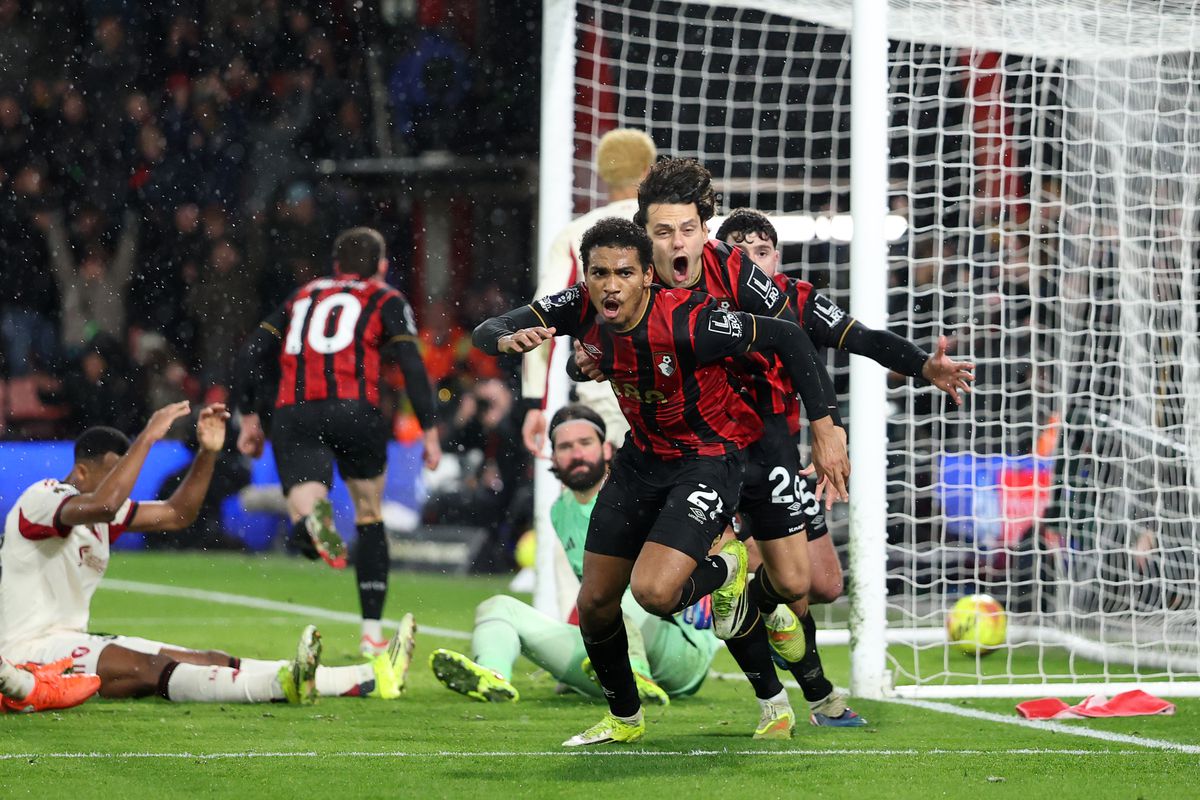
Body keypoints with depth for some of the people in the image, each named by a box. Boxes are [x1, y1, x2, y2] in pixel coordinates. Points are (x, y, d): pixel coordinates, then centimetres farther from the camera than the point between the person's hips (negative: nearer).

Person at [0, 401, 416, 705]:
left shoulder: (98, 507, 14)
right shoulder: (41, 499, -15)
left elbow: (176, 514, 19)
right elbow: (102, 506, -36)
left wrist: (208, 452, 7)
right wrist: (147, 437, -32)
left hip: (73, 642, 9)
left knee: (210, 661, -5)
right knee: (150, 669, -31)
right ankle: (284, 683, -55)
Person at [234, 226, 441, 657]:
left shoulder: (303, 296, 27)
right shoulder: (386, 301, 16)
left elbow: (253, 351, 19)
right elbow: (412, 366, 3)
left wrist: (249, 416, 21)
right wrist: (430, 431, 4)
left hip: (293, 414, 1)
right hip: (353, 410, -1)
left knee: (305, 527, -9)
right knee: (371, 520, 19)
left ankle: (313, 521, -48)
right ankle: (372, 633, 16)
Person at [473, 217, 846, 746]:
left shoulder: (688, 322, -31)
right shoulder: (581, 309, -15)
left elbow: (787, 338, -21)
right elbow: (485, 333, -10)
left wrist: (823, 424, -22)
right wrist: (508, 339, -35)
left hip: (708, 459, -6)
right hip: (641, 458, 6)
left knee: (654, 593, -24)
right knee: (595, 603, 9)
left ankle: (726, 570, 11)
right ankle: (623, 718, 35)